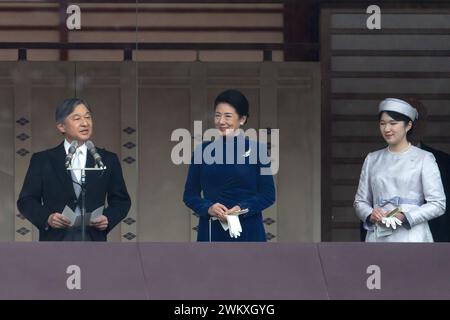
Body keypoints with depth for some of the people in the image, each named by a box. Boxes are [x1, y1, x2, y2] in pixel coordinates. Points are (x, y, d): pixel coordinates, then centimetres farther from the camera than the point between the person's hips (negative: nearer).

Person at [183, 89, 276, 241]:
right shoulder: (203, 150, 8)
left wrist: (242, 208, -15)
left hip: (247, 233, -2)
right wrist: (208, 208, -11)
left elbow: (268, 194, 1)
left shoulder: (256, 150, 2)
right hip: (211, 232, 2)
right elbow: (190, 194, 9)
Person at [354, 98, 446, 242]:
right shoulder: (372, 159, 14)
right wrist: (370, 215, -7)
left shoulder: (424, 159, 1)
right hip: (377, 238, 4)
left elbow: (438, 204, -3)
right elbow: (360, 201, 16)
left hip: (411, 239, -4)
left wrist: (405, 216, -15)